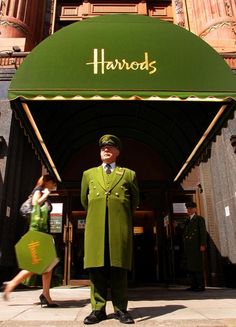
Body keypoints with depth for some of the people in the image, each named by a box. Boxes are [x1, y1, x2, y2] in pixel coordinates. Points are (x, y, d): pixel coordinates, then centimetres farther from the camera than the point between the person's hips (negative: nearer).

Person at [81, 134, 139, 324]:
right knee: (96, 268, 0)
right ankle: (98, 309, 9)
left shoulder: (129, 174, 14)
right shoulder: (89, 174, 18)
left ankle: (120, 309, 10)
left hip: (120, 227, -1)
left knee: (119, 269, 1)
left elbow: (135, 202, 22)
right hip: (95, 227, 1)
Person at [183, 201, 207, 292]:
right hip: (188, 247, 6)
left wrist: (203, 245, -14)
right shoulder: (187, 221, 21)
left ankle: (201, 285, -1)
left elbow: (203, 232, -6)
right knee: (190, 267, 6)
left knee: (198, 266, -6)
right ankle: (194, 285, 11)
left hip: (196, 246, -6)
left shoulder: (200, 219, 3)